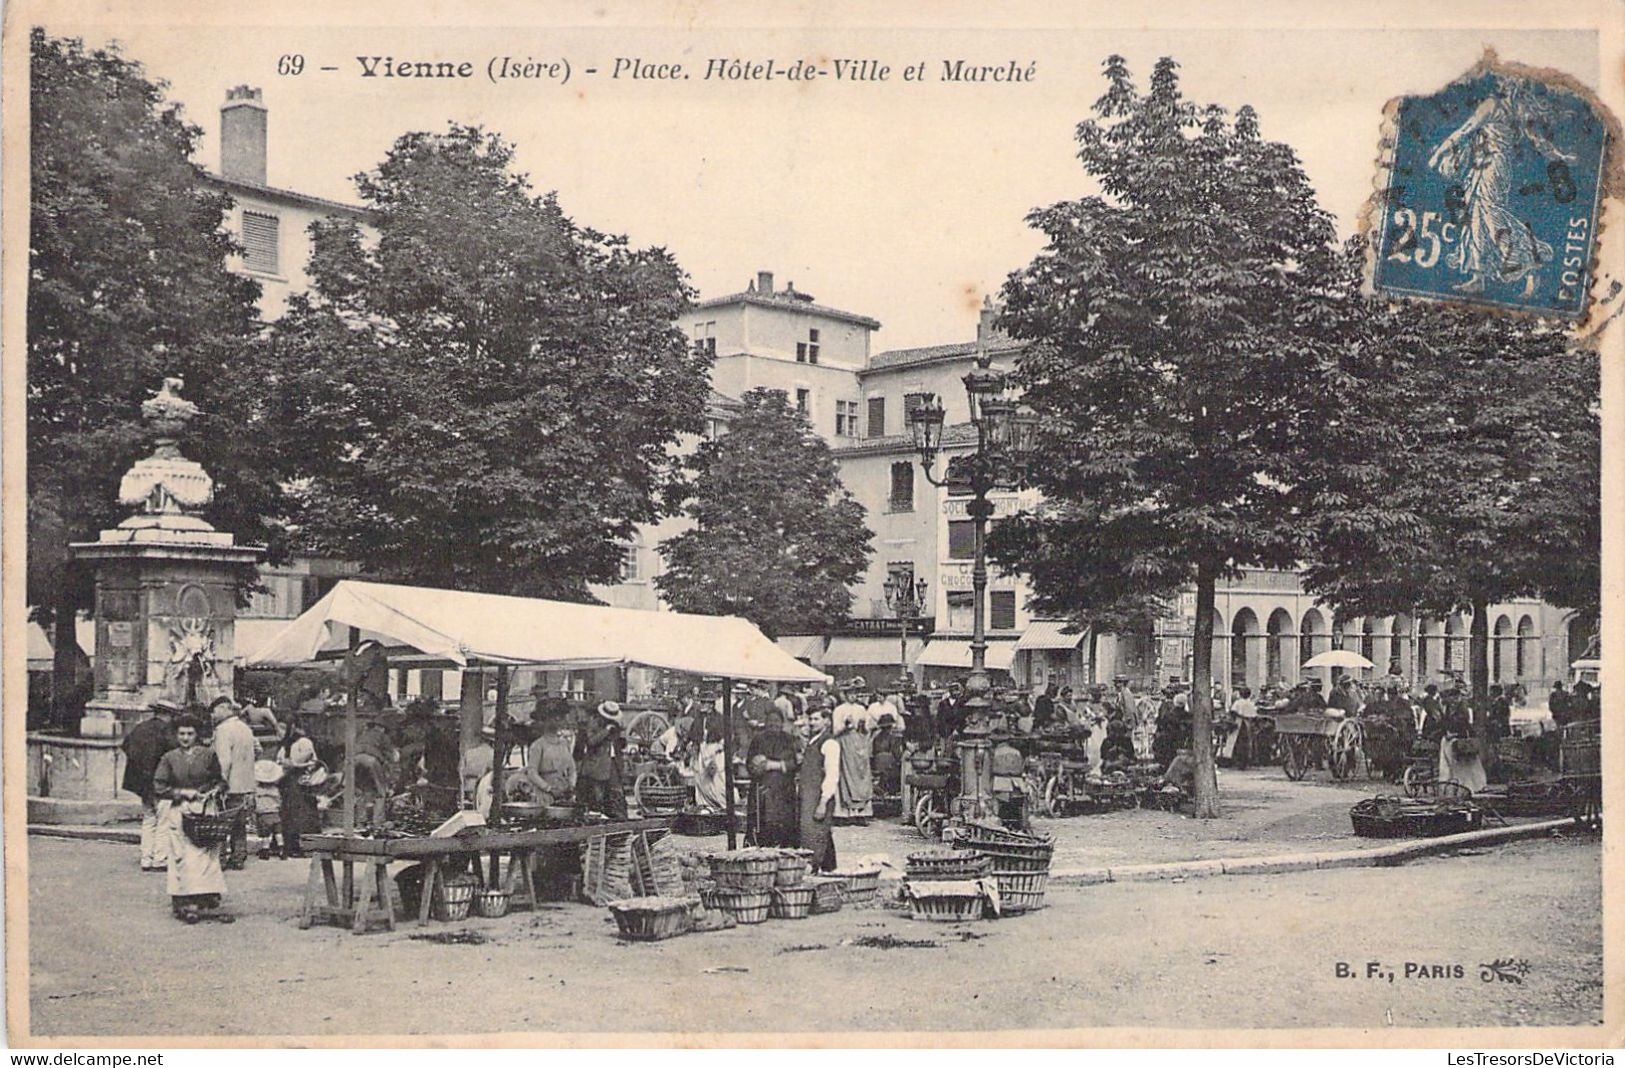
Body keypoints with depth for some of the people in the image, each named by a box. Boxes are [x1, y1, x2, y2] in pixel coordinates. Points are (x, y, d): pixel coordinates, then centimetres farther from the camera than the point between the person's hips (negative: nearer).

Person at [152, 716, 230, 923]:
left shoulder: (208, 755, 6)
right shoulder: (169, 758, 6)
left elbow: (222, 780, 14)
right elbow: (159, 787, 3)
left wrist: (215, 789, -6)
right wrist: (183, 792, -7)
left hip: (205, 812, 0)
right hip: (179, 812, 0)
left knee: (205, 856, -6)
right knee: (182, 858, -6)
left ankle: (208, 896, -3)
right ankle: (186, 903, -7)